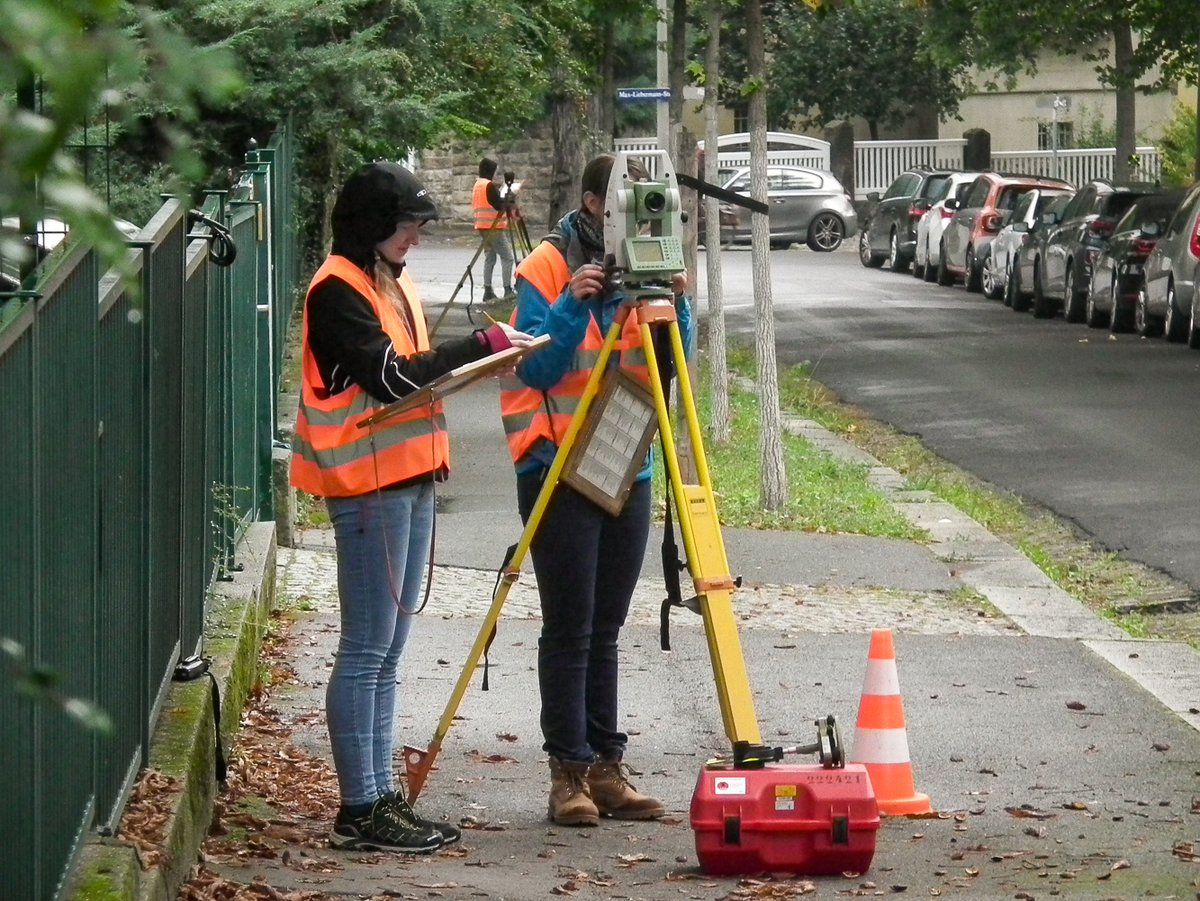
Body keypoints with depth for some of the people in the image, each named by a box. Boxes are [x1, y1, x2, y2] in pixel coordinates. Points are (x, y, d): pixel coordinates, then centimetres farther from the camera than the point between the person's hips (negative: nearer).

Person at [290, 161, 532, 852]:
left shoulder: (395, 284, 17)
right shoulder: (338, 290, -12)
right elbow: (391, 376, -19)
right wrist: (485, 345, -19)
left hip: (412, 480, 10)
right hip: (368, 484, -9)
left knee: (389, 650, 11)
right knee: (366, 649, -8)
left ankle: (383, 795, 14)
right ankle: (360, 809, -6)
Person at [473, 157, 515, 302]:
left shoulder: (477, 185, 15)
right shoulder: (490, 185, -13)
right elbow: (499, 205, -18)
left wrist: (504, 201, 13)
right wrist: (507, 200, 2)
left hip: (482, 227, 9)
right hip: (494, 227, -9)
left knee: (489, 258, 10)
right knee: (507, 257, -6)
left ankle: (488, 291, 6)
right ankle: (507, 290, -11)